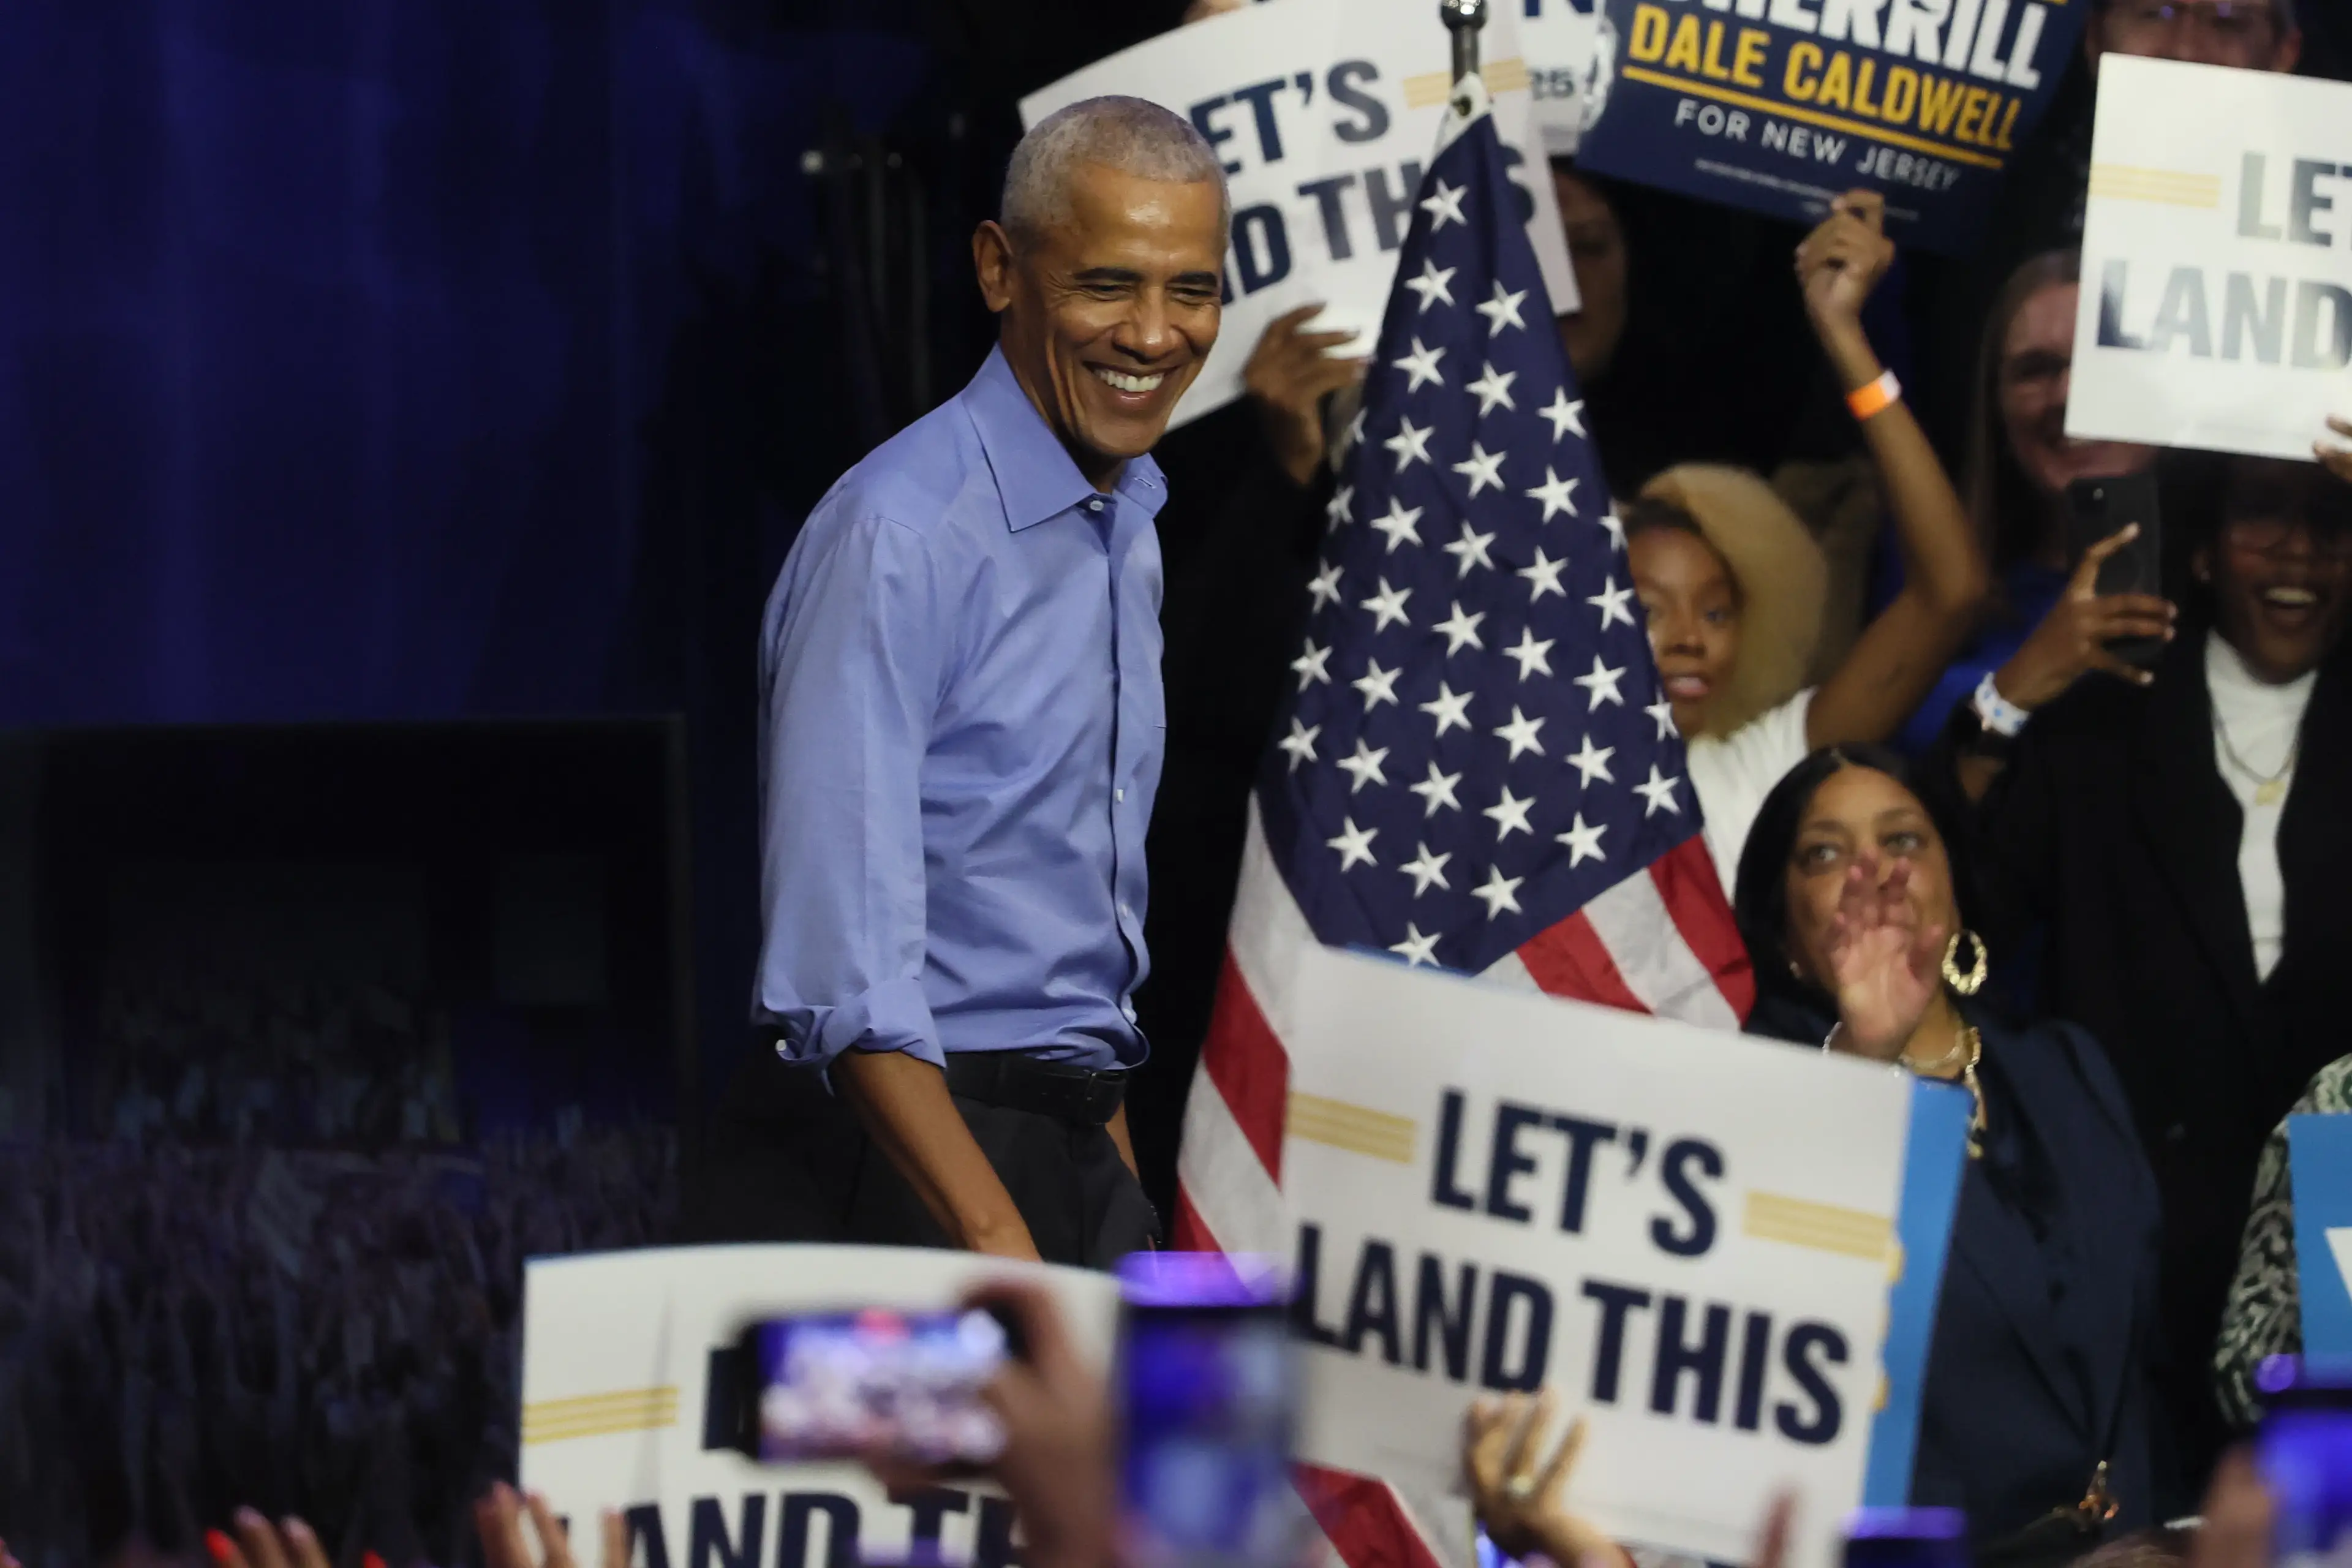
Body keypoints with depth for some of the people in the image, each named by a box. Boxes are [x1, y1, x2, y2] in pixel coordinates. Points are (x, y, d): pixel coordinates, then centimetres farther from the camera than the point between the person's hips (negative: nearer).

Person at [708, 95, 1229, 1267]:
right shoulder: (897, 533, -13)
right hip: (901, 1162, -8)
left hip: (1076, 1165, 8)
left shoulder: (1128, 534, 15)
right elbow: (844, 968, -21)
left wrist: (1120, 1205, 17)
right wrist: (994, 1238, -29)